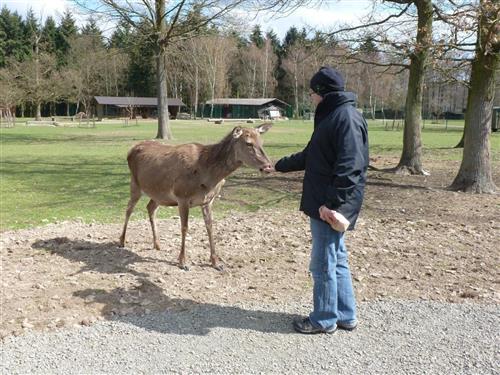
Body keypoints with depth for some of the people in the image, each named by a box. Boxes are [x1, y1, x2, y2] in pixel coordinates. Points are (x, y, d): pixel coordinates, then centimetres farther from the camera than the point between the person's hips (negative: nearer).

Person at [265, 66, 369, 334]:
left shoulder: (347, 118, -15)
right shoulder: (331, 116, 17)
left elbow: (349, 166, -24)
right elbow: (310, 156, 28)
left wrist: (332, 202, -28)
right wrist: (279, 166, 36)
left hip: (330, 208, -10)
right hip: (322, 203, 10)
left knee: (323, 264, 1)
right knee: (336, 260, 16)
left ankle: (324, 320, 16)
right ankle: (345, 316, 28)